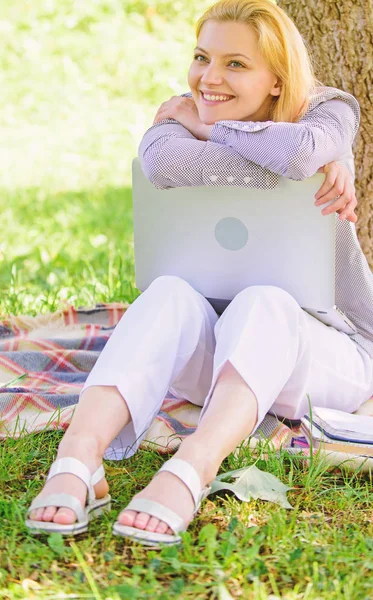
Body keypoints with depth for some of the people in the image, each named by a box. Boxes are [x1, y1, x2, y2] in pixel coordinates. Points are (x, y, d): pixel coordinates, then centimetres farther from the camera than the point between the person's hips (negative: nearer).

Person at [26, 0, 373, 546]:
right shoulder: (185, 112, 3)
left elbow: (301, 151, -31)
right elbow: (161, 161, -24)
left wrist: (207, 127, -14)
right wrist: (310, 168, -25)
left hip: (329, 348, -2)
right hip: (213, 353, 2)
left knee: (263, 301, -36)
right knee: (170, 294, -31)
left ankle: (188, 474, -61)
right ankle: (77, 460, -52)